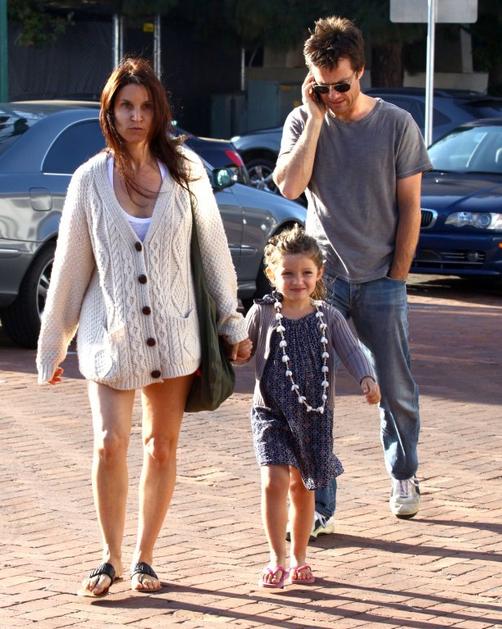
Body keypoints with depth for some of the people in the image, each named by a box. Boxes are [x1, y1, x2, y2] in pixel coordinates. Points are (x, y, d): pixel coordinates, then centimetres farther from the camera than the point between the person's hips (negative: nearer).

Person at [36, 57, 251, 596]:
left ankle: (144, 558, 18)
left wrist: (232, 322, 6)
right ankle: (110, 557, 6)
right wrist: (51, 347, 6)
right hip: (110, 333, -1)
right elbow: (69, 267, 3)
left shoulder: (185, 171, -1)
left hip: (172, 331, 1)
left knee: (162, 447, 6)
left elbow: (213, 248, 6)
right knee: (110, 444, -11)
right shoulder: (91, 179, -2)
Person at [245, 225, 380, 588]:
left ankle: (299, 558, 24)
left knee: (303, 487, 11)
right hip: (272, 412, -2)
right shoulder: (263, 314, -3)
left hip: (314, 415, 2)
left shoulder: (328, 317, 0)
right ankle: (277, 558, -4)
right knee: (275, 481, -14)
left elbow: (352, 351, -8)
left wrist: (367, 378, -24)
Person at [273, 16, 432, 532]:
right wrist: (315, 117, -14)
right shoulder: (302, 122, 1)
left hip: (380, 281, 0)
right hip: (322, 277, 1)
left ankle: (403, 475, 32)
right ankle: (317, 505, -3)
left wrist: (396, 276, -2)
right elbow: (289, 185, -15)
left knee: (396, 390, 6)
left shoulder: (397, 126, -2)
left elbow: (409, 208, 1)